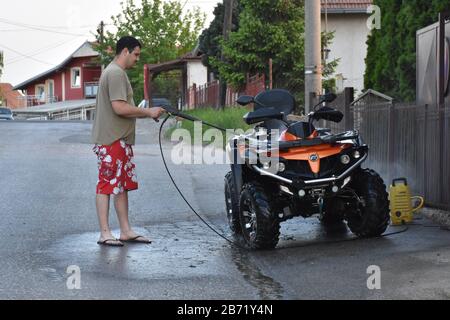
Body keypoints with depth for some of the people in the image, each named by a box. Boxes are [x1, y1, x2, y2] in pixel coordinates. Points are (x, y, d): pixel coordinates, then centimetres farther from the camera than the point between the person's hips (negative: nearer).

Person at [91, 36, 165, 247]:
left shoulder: (117, 72, 20)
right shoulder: (115, 73, -14)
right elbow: (119, 108, -23)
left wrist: (146, 113, 11)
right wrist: (148, 112, -14)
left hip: (121, 140, 11)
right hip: (111, 141, -11)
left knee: (123, 185, 12)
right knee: (107, 185, -6)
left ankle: (126, 231, 17)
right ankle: (105, 234, -2)